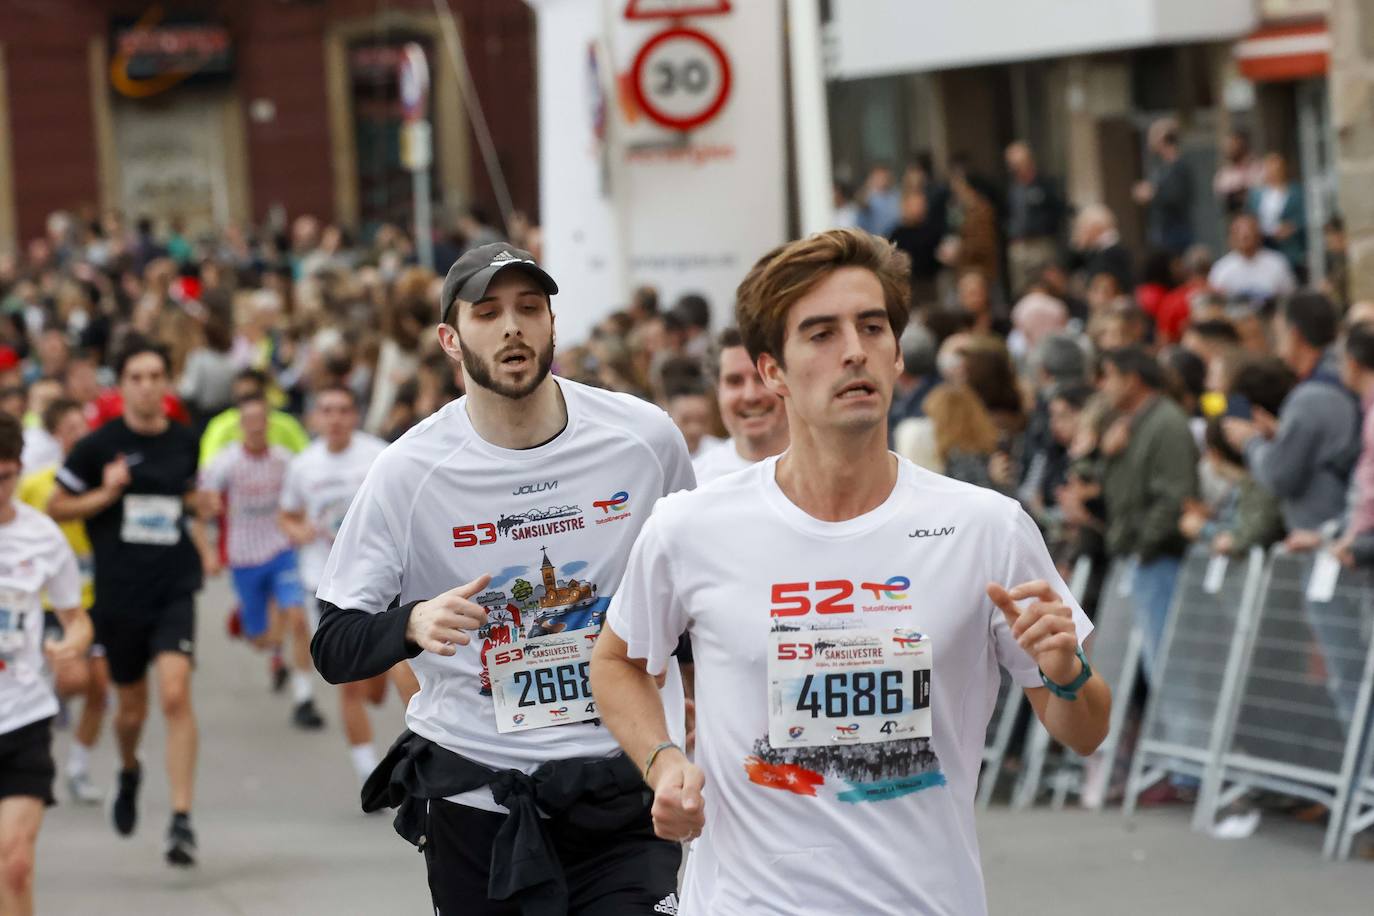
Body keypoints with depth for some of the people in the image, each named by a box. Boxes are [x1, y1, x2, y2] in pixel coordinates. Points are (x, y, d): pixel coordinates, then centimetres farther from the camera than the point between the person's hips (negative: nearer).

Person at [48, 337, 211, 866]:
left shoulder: (185, 443, 6)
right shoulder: (99, 445, -4)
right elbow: (55, 509, 2)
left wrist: (200, 544, 12)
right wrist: (106, 494, -12)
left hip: (174, 589, 1)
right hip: (118, 594, -1)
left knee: (175, 694, -17)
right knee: (131, 707, 11)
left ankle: (181, 821, -15)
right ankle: (129, 772, 47)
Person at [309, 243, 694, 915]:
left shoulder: (645, 437, -3)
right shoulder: (407, 471, -8)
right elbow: (333, 648, -6)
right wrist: (413, 624, -28)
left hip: (623, 786, 0)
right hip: (475, 801, 0)